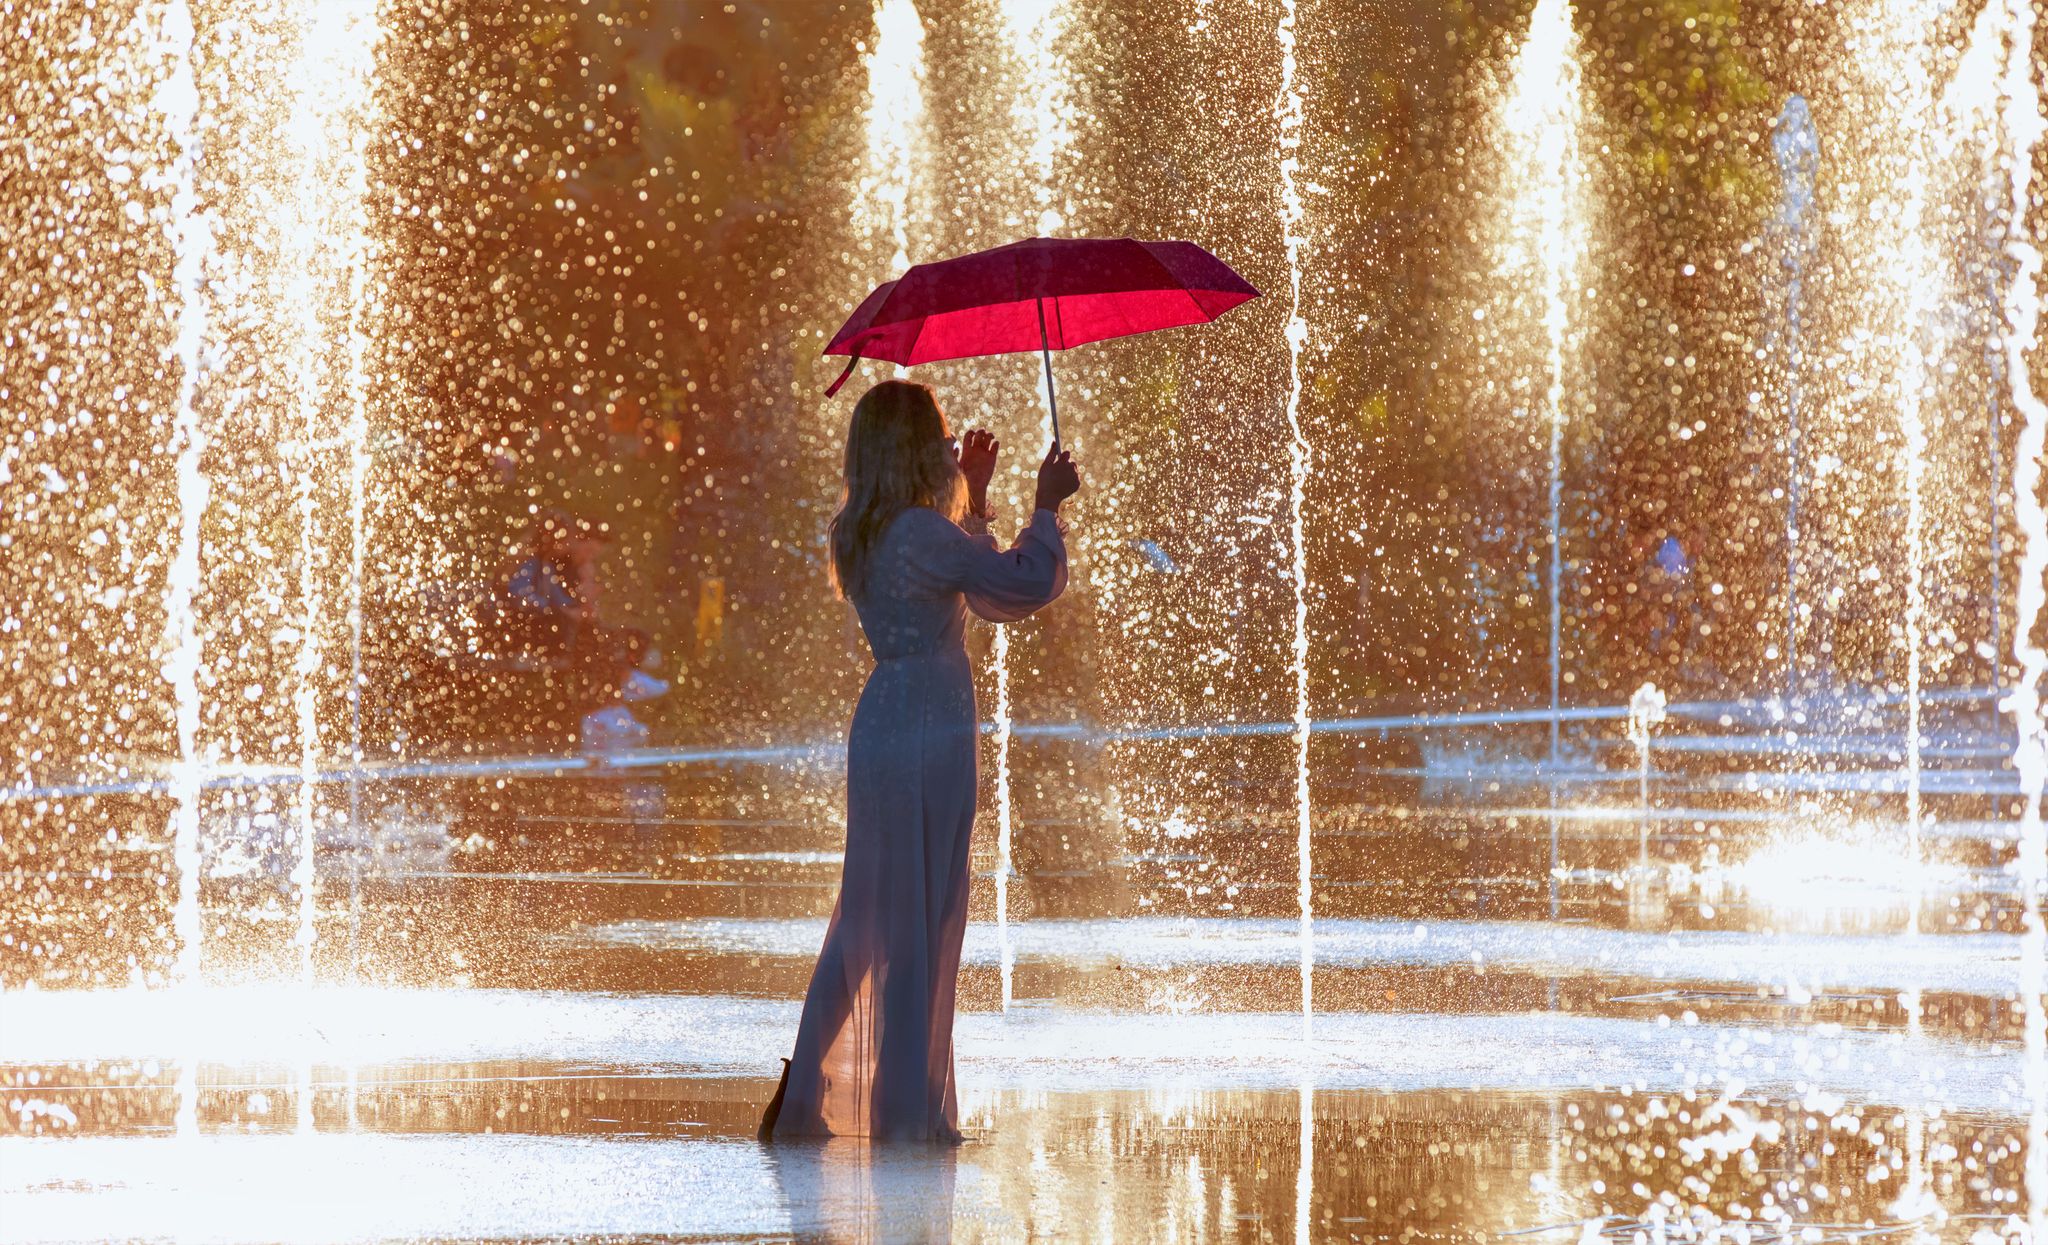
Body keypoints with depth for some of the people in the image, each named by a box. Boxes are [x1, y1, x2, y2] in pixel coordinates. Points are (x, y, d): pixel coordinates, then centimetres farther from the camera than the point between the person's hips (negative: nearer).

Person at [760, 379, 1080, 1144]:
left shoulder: (861, 535, 12)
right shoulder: (922, 534, -16)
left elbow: (985, 594, 22)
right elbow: (1029, 585, -16)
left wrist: (974, 499, 24)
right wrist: (1047, 507, -2)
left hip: (882, 728, 9)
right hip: (928, 736, -9)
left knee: (867, 920, 14)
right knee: (921, 920, -1)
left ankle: (804, 1103, 16)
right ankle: (909, 1111, 5)